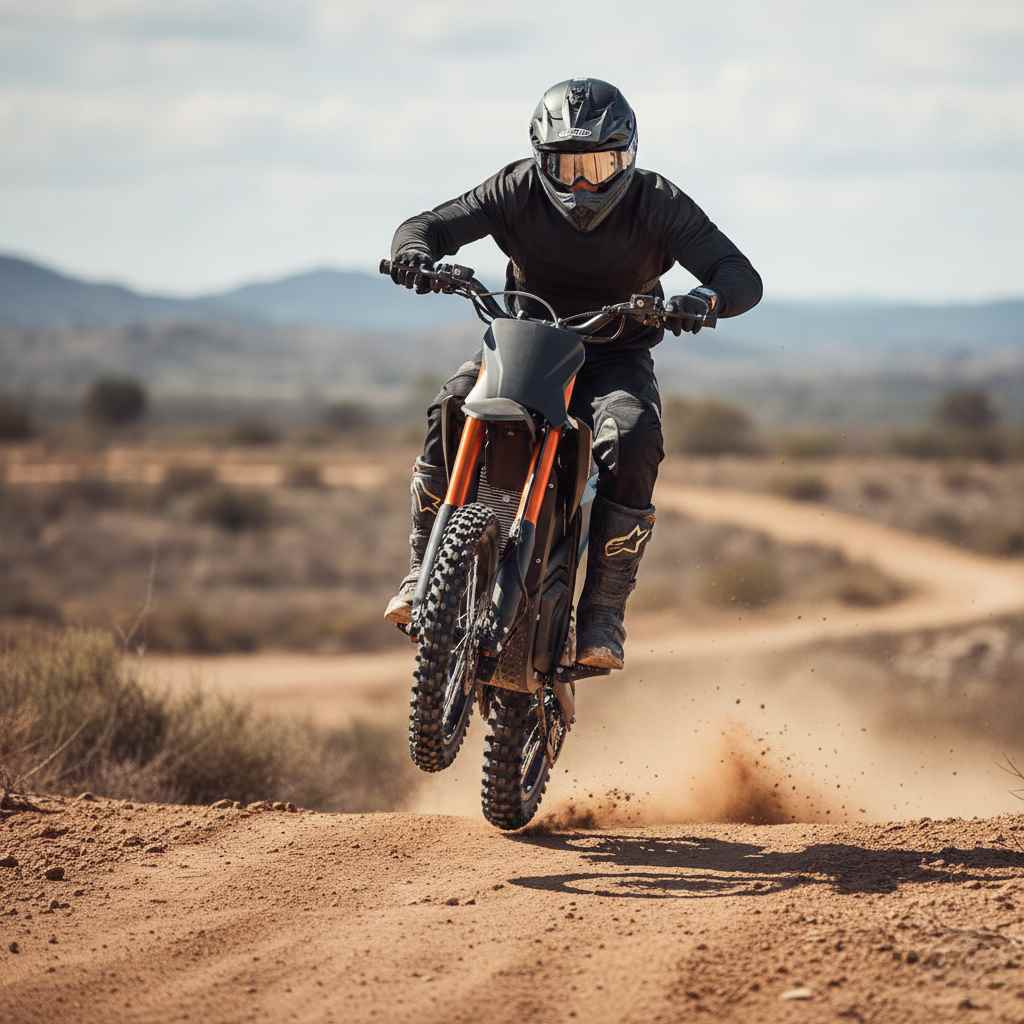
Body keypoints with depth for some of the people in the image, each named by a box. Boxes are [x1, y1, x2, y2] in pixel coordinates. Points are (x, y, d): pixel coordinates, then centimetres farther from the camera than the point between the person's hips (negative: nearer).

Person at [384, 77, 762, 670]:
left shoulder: (659, 204, -12)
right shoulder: (520, 190, -8)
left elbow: (743, 278, -18)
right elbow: (431, 225, -9)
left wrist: (703, 301, -42)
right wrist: (413, 251, -35)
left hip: (617, 358, -1)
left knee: (633, 443, -33)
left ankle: (604, 613, -26)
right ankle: (425, 572, -20)